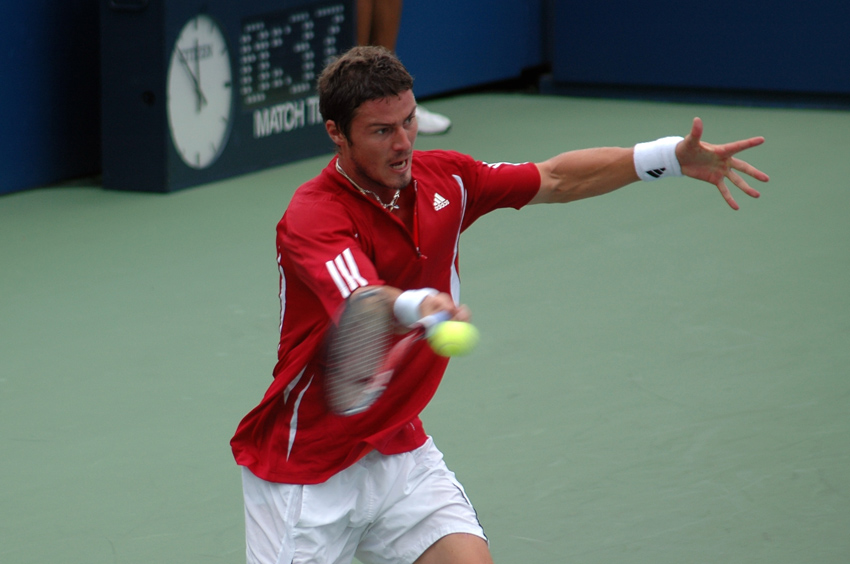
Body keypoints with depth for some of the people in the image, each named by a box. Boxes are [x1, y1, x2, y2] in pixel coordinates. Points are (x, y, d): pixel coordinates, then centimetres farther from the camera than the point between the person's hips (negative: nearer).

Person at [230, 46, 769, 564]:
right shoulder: (313, 218, -23)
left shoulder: (442, 178, -1)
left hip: (398, 447, 6)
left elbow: (554, 180, 11)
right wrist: (420, 305, -64)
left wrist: (673, 155, 2)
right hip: (305, 466, -6)